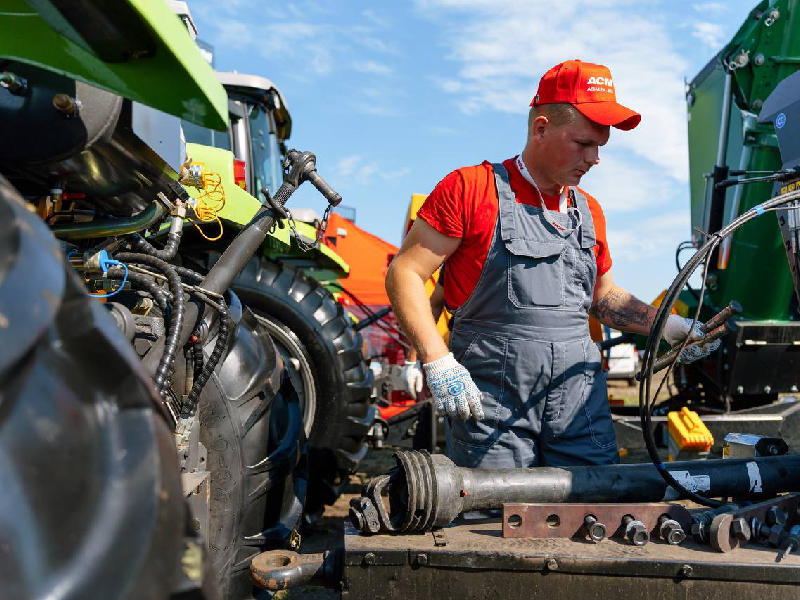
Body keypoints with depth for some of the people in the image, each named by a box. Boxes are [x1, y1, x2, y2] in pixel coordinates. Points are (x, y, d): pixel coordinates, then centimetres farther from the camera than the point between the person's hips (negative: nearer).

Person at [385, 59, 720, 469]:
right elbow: (405, 273, -6)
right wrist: (439, 363, -16)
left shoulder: (589, 211, 16)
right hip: (492, 403, -5)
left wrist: (670, 326, 12)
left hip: (581, 404, 5)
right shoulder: (471, 188, -3)